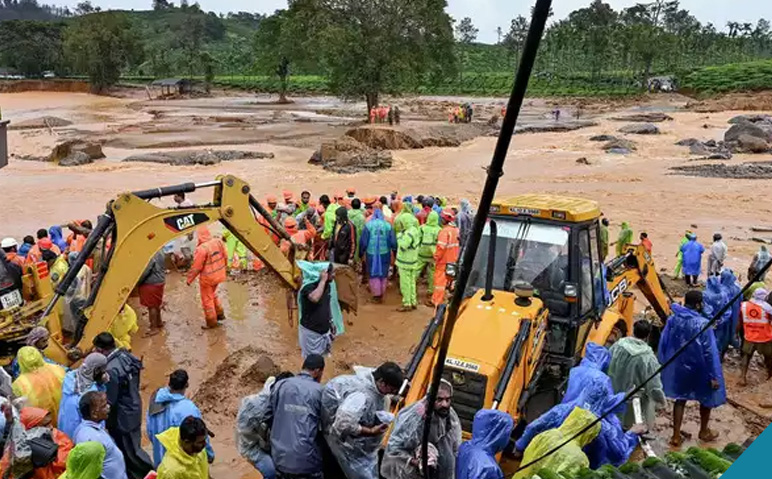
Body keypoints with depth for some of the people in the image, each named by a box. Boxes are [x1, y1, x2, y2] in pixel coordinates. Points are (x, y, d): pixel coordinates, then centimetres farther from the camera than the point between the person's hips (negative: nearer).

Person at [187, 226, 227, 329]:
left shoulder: (201, 249, -26)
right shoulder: (218, 242, -7)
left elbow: (196, 267, -19)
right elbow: (225, 257, 4)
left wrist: (189, 279, -6)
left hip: (207, 278, -7)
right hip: (218, 275, 7)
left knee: (207, 299, 10)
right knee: (213, 294, 28)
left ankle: (212, 322, 19)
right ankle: (220, 314, 35)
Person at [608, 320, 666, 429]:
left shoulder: (618, 345, -11)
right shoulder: (648, 357, -24)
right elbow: (654, 386, -18)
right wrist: (661, 400, 2)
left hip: (613, 395, 5)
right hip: (633, 400, -5)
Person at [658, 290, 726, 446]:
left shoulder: (673, 319, -7)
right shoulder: (703, 324, -21)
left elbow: (663, 344, 1)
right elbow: (710, 352, -18)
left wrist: (664, 365, 13)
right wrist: (714, 376, -11)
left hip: (678, 368, 4)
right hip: (699, 370, -4)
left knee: (680, 399, 17)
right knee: (707, 397, 22)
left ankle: (676, 436, 17)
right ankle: (704, 432, 37)